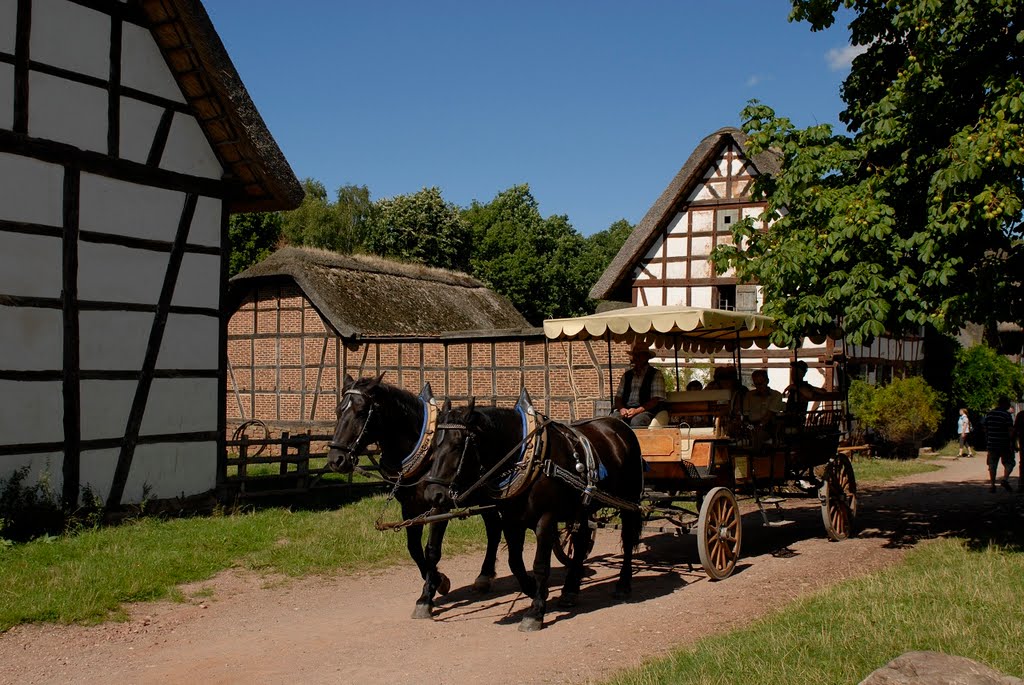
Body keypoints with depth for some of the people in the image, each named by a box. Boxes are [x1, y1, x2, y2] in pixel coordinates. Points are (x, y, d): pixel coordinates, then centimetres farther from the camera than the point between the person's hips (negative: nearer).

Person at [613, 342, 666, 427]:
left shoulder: (656, 374, 7)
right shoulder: (626, 375, 22)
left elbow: (655, 400, -3)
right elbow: (618, 397, 17)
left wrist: (637, 410, -16)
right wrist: (621, 409, -7)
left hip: (645, 411, -3)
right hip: (625, 410, 4)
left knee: (635, 421, -39)